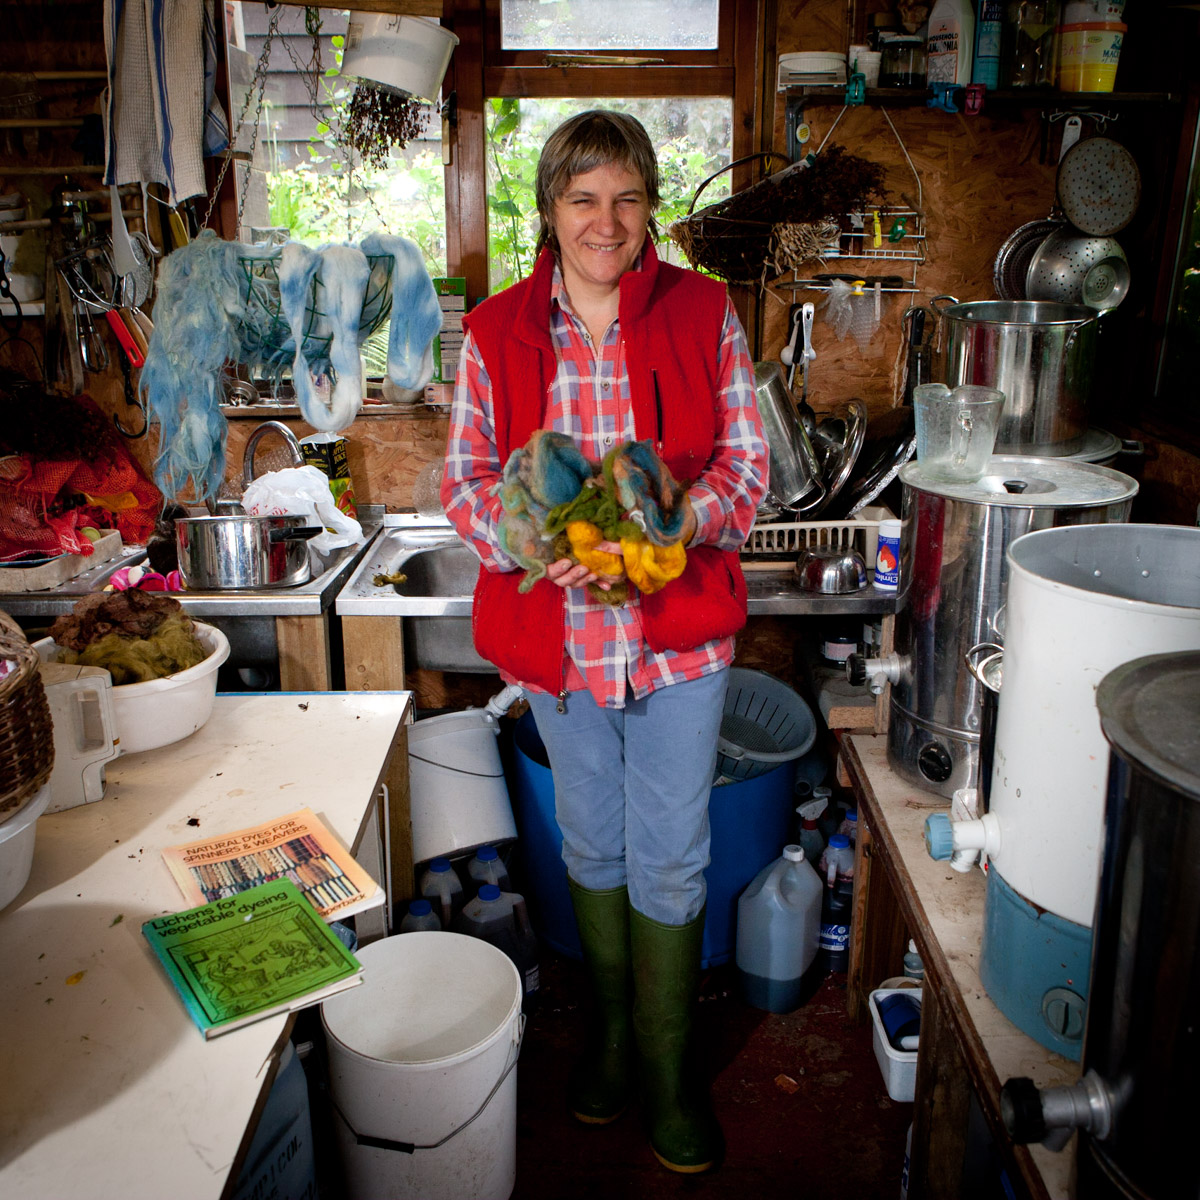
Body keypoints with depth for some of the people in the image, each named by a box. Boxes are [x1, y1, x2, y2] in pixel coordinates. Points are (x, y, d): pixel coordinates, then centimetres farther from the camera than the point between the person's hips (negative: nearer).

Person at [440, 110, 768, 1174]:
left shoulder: (705, 316, -3)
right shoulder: (495, 333, -1)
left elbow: (746, 467, -3)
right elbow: (467, 478, 0)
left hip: (679, 628, -1)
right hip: (556, 631, 2)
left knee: (670, 858, 8)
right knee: (592, 844, 19)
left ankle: (667, 1066, 30)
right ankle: (611, 1027, 43)